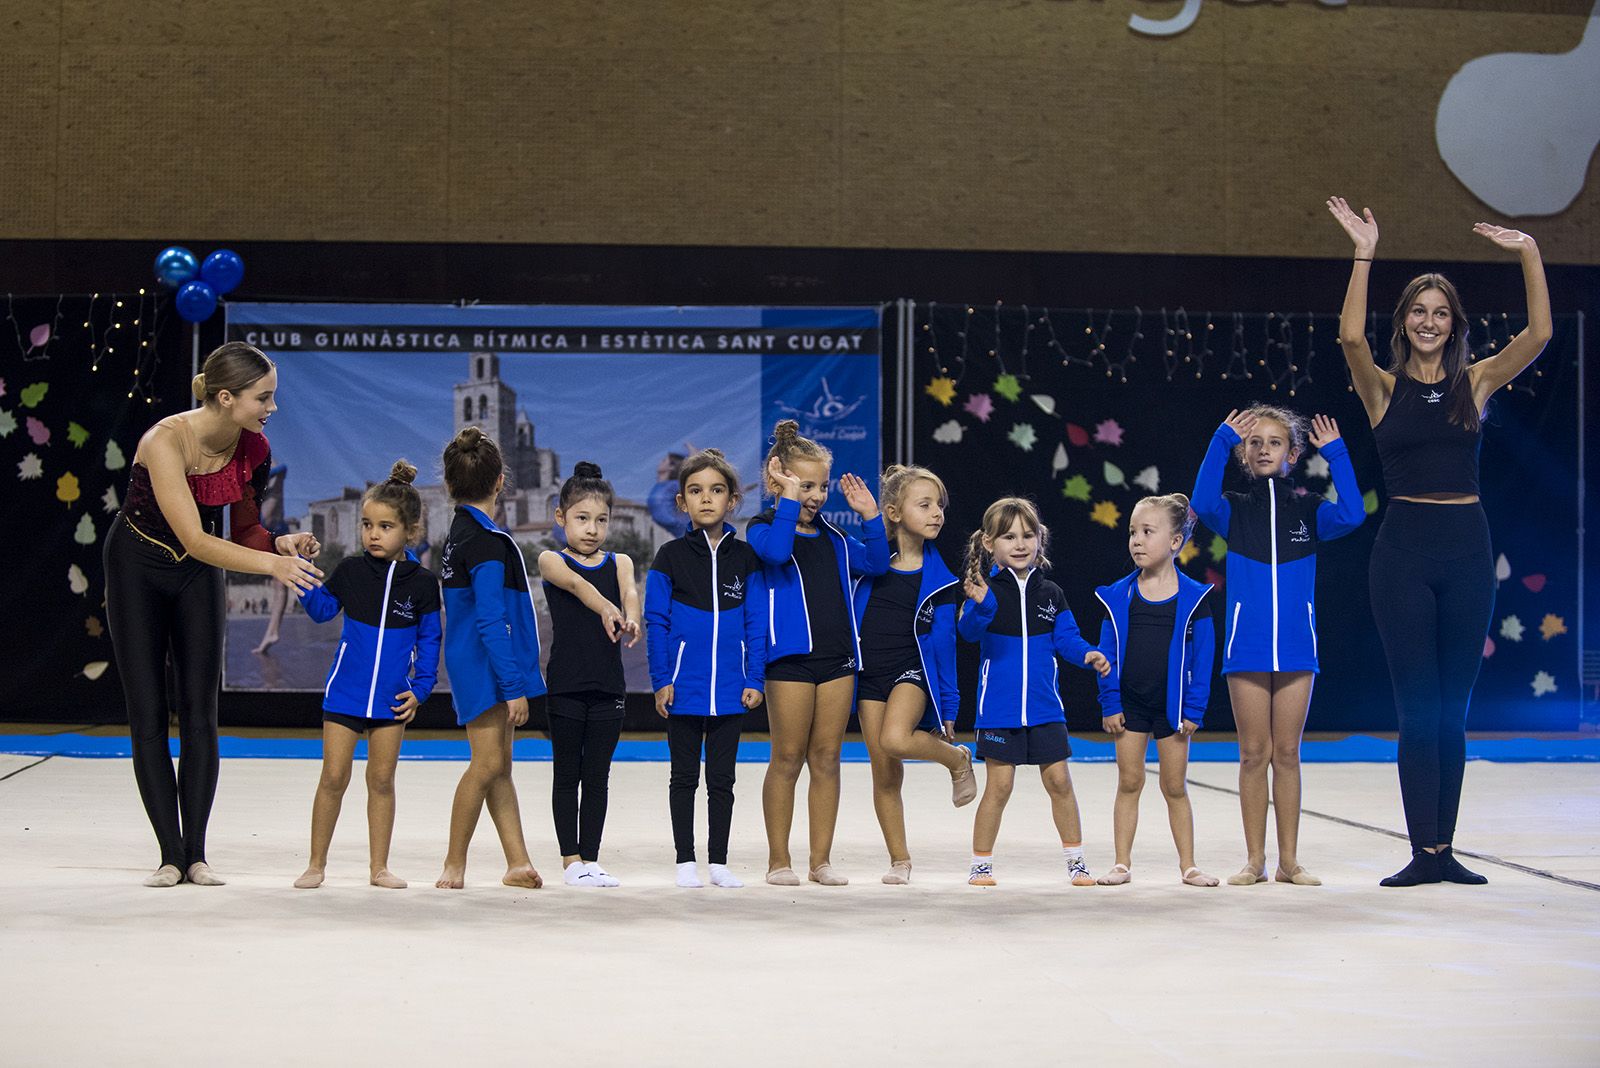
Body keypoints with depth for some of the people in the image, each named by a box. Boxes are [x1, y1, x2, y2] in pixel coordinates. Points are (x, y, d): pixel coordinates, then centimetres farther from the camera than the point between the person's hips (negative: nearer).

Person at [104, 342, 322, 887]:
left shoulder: (253, 448, -14)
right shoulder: (165, 442, -32)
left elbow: (244, 530, -1)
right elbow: (196, 540, -37)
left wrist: (283, 543, -22)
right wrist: (271, 564, -46)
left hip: (200, 575, 4)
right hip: (138, 570, -4)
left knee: (200, 714, -2)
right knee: (148, 715, -4)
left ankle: (196, 854, 0)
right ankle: (171, 855, 0)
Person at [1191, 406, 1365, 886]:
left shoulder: (1308, 510, 6)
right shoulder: (1235, 510, 5)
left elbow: (1351, 515, -13)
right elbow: (1203, 503, -18)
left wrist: (1335, 454, -13)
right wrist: (1222, 443, -19)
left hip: (1295, 648, 0)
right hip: (1246, 648, 0)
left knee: (1287, 754, 5)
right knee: (1254, 754, 2)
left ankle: (1289, 860, 11)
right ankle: (1254, 860, 9)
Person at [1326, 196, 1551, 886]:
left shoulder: (1475, 382, 9)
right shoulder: (1384, 387, 4)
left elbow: (1539, 334, -5)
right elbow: (1351, 337, -15)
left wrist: (1529, 254, -9)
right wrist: (1364, 257, -20)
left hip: (1467, 545, 2)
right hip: (1404, 547, -2)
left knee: (1453, 710, 6)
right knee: (1418, 708, -2)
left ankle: (1444, 849, 11)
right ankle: (1424, 851, 1)